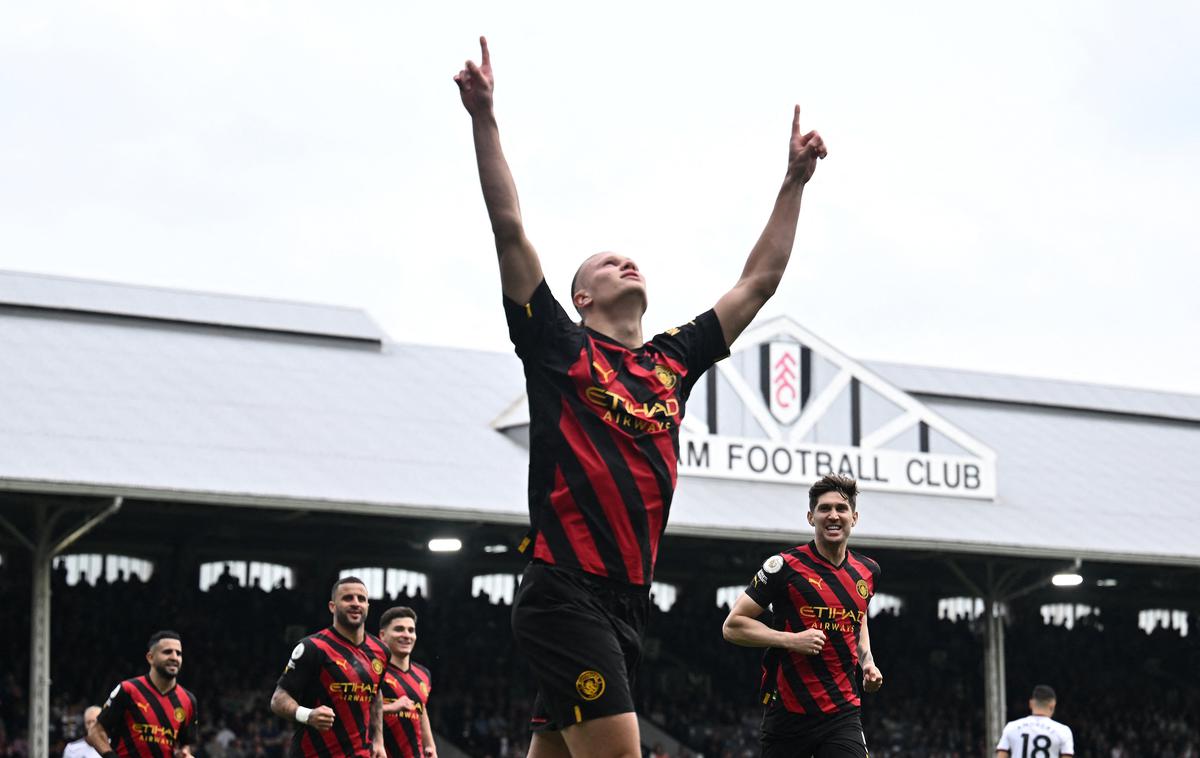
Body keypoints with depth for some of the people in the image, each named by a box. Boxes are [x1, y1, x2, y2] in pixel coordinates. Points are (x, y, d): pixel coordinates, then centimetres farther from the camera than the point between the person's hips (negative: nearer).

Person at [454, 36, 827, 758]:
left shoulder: (672, 362, 17)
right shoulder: (560, 349, 3)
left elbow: (758, 282, 24)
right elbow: (511, 231, -3)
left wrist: (795, 181, 25)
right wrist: (485, 119, -7)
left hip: (628, 603, 7)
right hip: (566, 595, -6)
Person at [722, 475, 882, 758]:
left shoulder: (868, 571, 10)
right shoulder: (785, 566, -6)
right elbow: (732, 626, -5)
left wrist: (867, 661, 11)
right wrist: (792, 640, -17)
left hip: (843, 712, 3)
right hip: (788, 712, -3)